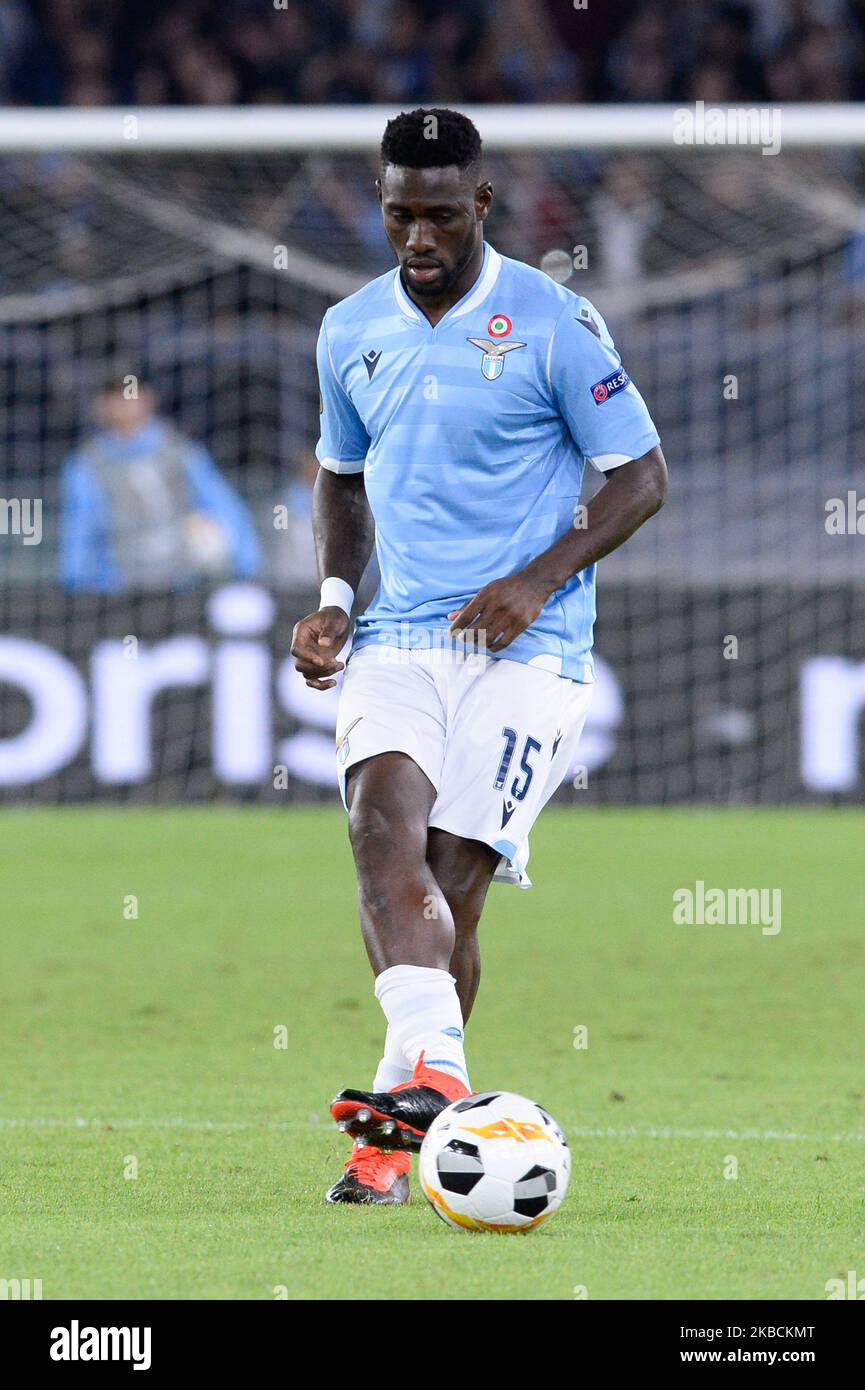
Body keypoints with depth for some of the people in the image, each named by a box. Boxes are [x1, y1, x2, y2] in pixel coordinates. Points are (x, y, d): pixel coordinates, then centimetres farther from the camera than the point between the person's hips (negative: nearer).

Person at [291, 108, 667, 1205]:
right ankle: (435, 1071, -39)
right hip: (400, 636, 4)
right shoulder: (351, 333, 10)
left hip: (525, 649, -4)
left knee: (451, 880, -10)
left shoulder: (553, 323, -5)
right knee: (382, 823, -24)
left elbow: (640, 477, -2)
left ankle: (395, 1142, 3)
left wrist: (538, 579, -15)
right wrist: (332, 598, 9)